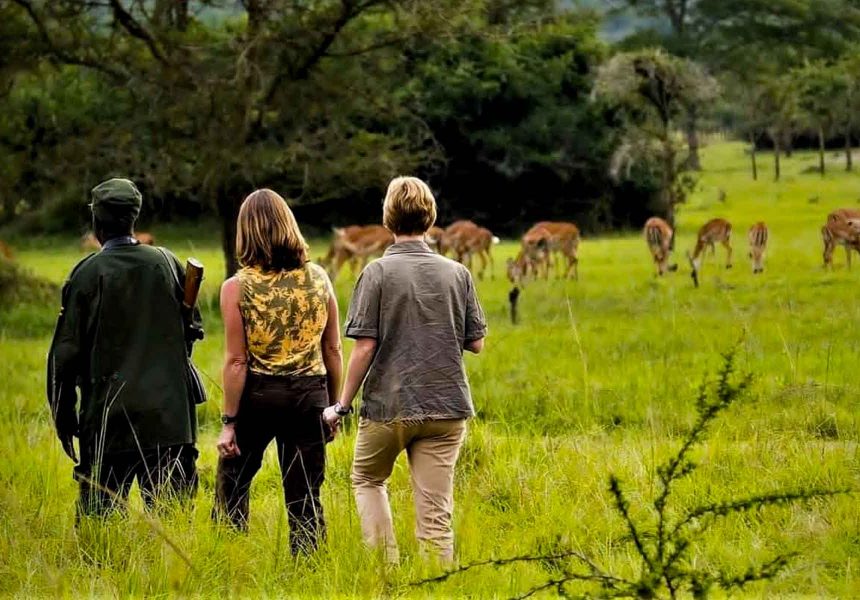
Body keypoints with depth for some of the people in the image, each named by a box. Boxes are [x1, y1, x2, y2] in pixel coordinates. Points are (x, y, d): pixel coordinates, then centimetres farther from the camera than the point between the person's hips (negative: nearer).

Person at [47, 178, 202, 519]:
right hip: (170, 414, 3)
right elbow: (192, 328, 13)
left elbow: (66, 351, -5)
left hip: (109, 417, -3)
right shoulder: (167, 263, 3)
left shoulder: (88, 273, -7)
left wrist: (63, 416, 5)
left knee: (99, 522, 2)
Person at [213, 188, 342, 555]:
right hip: (309, 393, 2)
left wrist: (229, 422, -6)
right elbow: (333, 351, 4)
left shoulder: (237, 287, -9)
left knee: (232, 488, 13)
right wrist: (333, 406, 15)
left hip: (258, 394, -2)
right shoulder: (318, 279, 0)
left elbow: (237, 361, -11)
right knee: (305, 497, 8)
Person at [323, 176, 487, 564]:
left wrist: (342, 405, -3)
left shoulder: (378, 273, -8)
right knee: (435, 513, 4)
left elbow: (365, 346, -12)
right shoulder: (457, 273, 1)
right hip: (446, 406, 2)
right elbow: (476, 343, 5)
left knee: (367, 479, 22)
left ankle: (387, 565, 12)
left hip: (389, 405, -2)